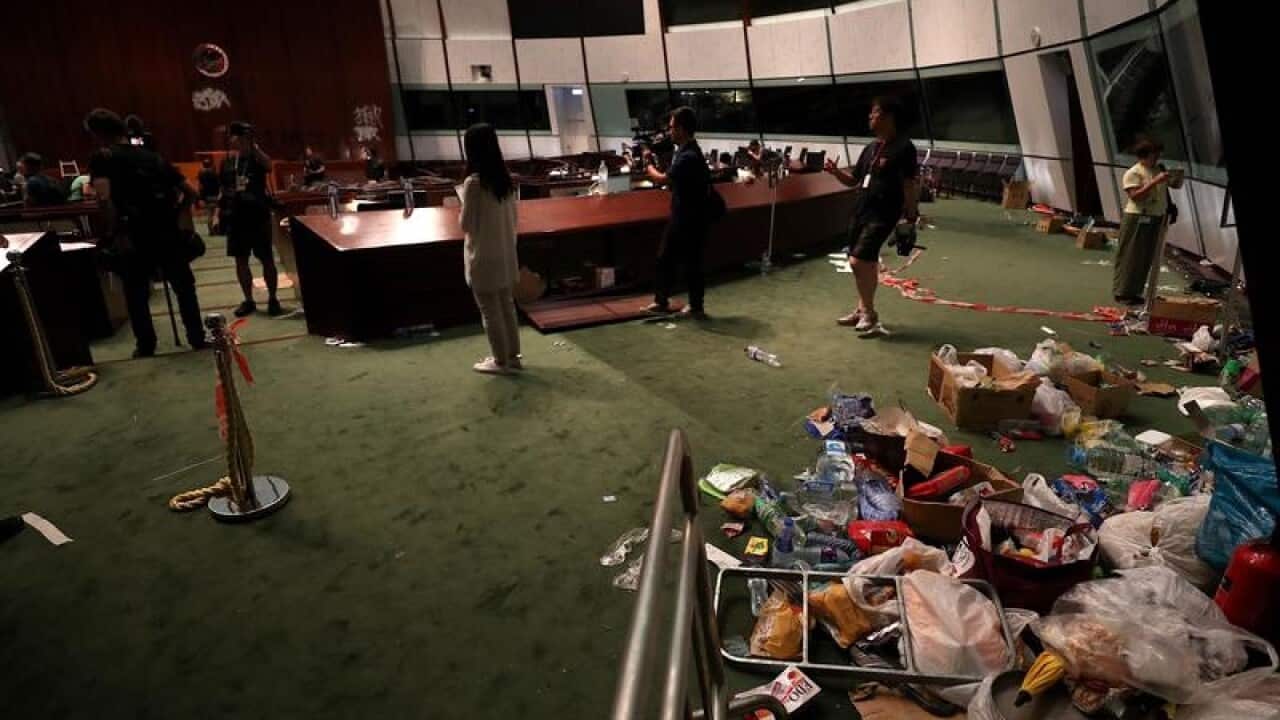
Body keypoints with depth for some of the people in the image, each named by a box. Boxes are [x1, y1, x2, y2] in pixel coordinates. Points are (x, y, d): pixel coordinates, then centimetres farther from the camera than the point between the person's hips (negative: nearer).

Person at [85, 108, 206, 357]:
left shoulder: (102, 159, -2)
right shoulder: (154, 157, 14)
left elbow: (104, 198, -20)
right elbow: (190, 193, 13)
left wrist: (113, 232, -13)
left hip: (134, 237, -4)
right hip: (167, 233, 4)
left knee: (136, 294, 12)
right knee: (184, 287, 17)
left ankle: (145, 346, 20)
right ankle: (197, 337, 20)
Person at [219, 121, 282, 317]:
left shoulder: (257, 157, -4)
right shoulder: (227, 161, 8)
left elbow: (268, 165, -30)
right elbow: (223, 189, 15)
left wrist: (254, 147, -29)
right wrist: (219, 212, 10)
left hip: (257, 215, -4)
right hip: (235, 217, 5)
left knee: (266, 259, 0)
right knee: (241, 260, 8)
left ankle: (272, 299, 11)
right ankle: (248, 301, 18)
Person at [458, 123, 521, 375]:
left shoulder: (473, 182, -19)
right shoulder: (505, 179, 1)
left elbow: (466, 224, -13)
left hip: (483, 257, -7)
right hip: (505, 254, 7)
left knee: (490, 311, 5)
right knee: (507, 306, 17)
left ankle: (501, 361, 15)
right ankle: (513, 356, 26)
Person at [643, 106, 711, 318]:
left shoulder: (689, 156, -24)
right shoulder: (683, 151, 9)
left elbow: (661, 179, -20)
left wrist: (648, 163, -4)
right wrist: (652, 165, 1)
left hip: (691, 219, -10)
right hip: (680, 216, 10)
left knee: (691, 263, 3)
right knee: (665, 258, 14)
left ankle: (697, 307, 17)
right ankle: (661, 302, 24)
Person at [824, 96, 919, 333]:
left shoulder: (903, 147, -11)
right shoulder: (870, 149, 14)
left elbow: (911, 184, -13)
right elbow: (853, 181, 19)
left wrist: (910, 217, -15)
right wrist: (835, 171, 1)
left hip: (883, 215, -8)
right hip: (861, 211, 8)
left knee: (858, 261, -15)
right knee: (867, 263, 16)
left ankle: (869, 313, 1)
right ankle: (862, 309, 28)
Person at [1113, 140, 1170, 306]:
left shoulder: (1158, 170, 15)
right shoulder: (1133, 173, -8)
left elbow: (1164, 191, 23)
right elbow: (1135, 195, -19)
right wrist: (1155, 182, -23)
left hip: (1155, 219, 8)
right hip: (1137, 219, -8)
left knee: (1146, 258, 9)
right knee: (1130, 258, -3)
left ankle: (1134, 292, 17)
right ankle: (1122, 293, 2)